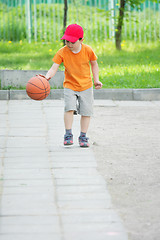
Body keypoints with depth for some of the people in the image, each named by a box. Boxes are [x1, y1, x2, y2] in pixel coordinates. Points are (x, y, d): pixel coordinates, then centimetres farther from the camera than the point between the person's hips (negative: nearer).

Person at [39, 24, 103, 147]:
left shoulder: (88, 50, -12)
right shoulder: (62, 52, -14)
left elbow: (94, 64, 6)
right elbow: (54, 68, -18)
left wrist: (96, 80, 1)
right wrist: (47, 77, -37)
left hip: (86, 85, 1)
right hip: (70, 85, -1)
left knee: (86, 111, 0)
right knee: (69, 108, -19)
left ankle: (83, 137, 15)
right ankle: (68, 135, -7)